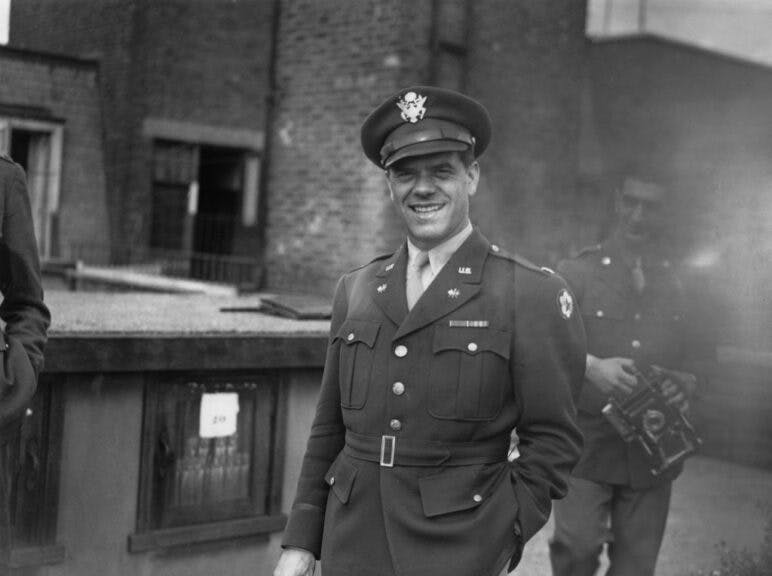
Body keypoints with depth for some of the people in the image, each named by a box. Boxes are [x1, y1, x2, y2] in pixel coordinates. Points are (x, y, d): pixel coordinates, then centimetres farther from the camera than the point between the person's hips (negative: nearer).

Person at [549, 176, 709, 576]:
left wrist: (683, 386, -5)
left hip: (653, 449, 3)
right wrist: (590, 365, -22)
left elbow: (692, 358, 16)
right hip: (586, 444, -3)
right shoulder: (576, 273, 3)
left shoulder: (676, 286, 11)